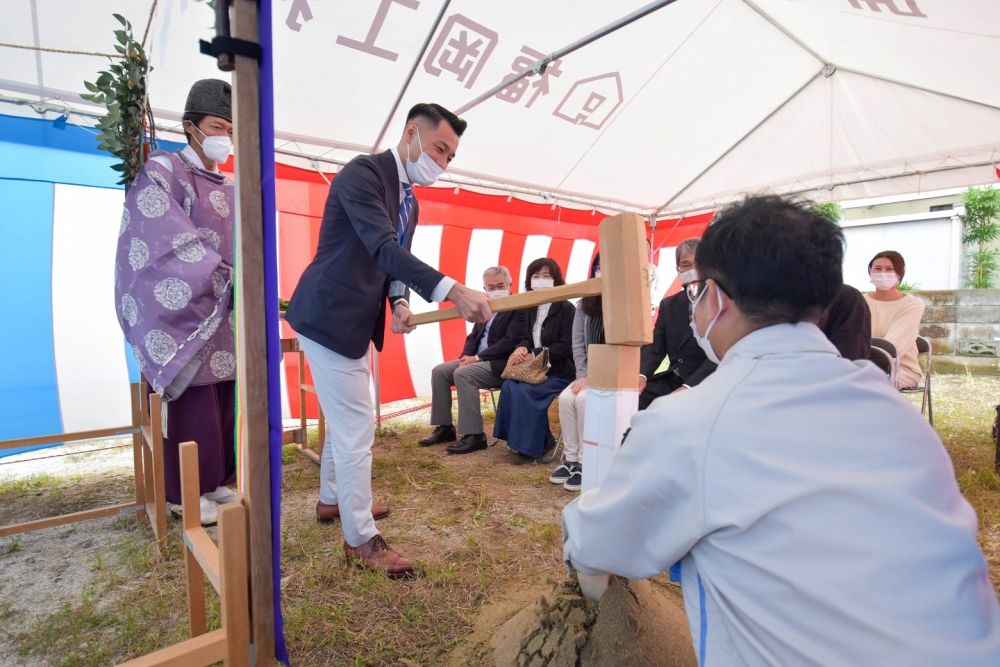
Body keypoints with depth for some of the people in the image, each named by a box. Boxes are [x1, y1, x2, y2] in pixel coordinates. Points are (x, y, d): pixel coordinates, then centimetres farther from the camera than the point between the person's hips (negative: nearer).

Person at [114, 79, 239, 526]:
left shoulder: (229, 188, 16)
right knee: (192, 406, -2)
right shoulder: (161, 173, -4)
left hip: (225, 314, 6)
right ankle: (184, 493, 14)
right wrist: (227, 279, -17)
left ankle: (215, 480, 22)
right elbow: (174, 247, -14)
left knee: (224, 403, 7)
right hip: (183, 312, -6)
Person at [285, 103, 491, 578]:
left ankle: (332, 499, 43)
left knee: (348, 420, 22)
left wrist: (399, 304, -8)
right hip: (330, 318, -10)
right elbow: (384, 249, -31)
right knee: (356, 429, -5)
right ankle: (361, 540, 11)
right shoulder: (363, 173, -17)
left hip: (355, 322, 10)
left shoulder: (408, 200, 12)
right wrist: (453, 291, -41)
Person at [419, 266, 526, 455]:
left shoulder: (518, 308, -8)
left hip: (501, 364, -8)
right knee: (439, 371, -6)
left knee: (463, 374, -30)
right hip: (478, 359, 9)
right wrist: (466, 356, -5)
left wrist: (477, 357, -19)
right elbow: (473, 337, 17)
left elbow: (510, 342, -18)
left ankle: (474, 435, -24)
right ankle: (444, 428, 1)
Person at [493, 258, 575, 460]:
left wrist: (533, 354, -18)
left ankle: (535, 443, -7)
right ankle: (516, 437, -7)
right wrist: (522, 349, -12)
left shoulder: (566, 309, -8)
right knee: (509, 386, -20)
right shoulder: (532, 309, 12)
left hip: (560, 371, -6)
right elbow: (526, 338, 14)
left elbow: (566, 346, -14)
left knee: (525, 391, -26)